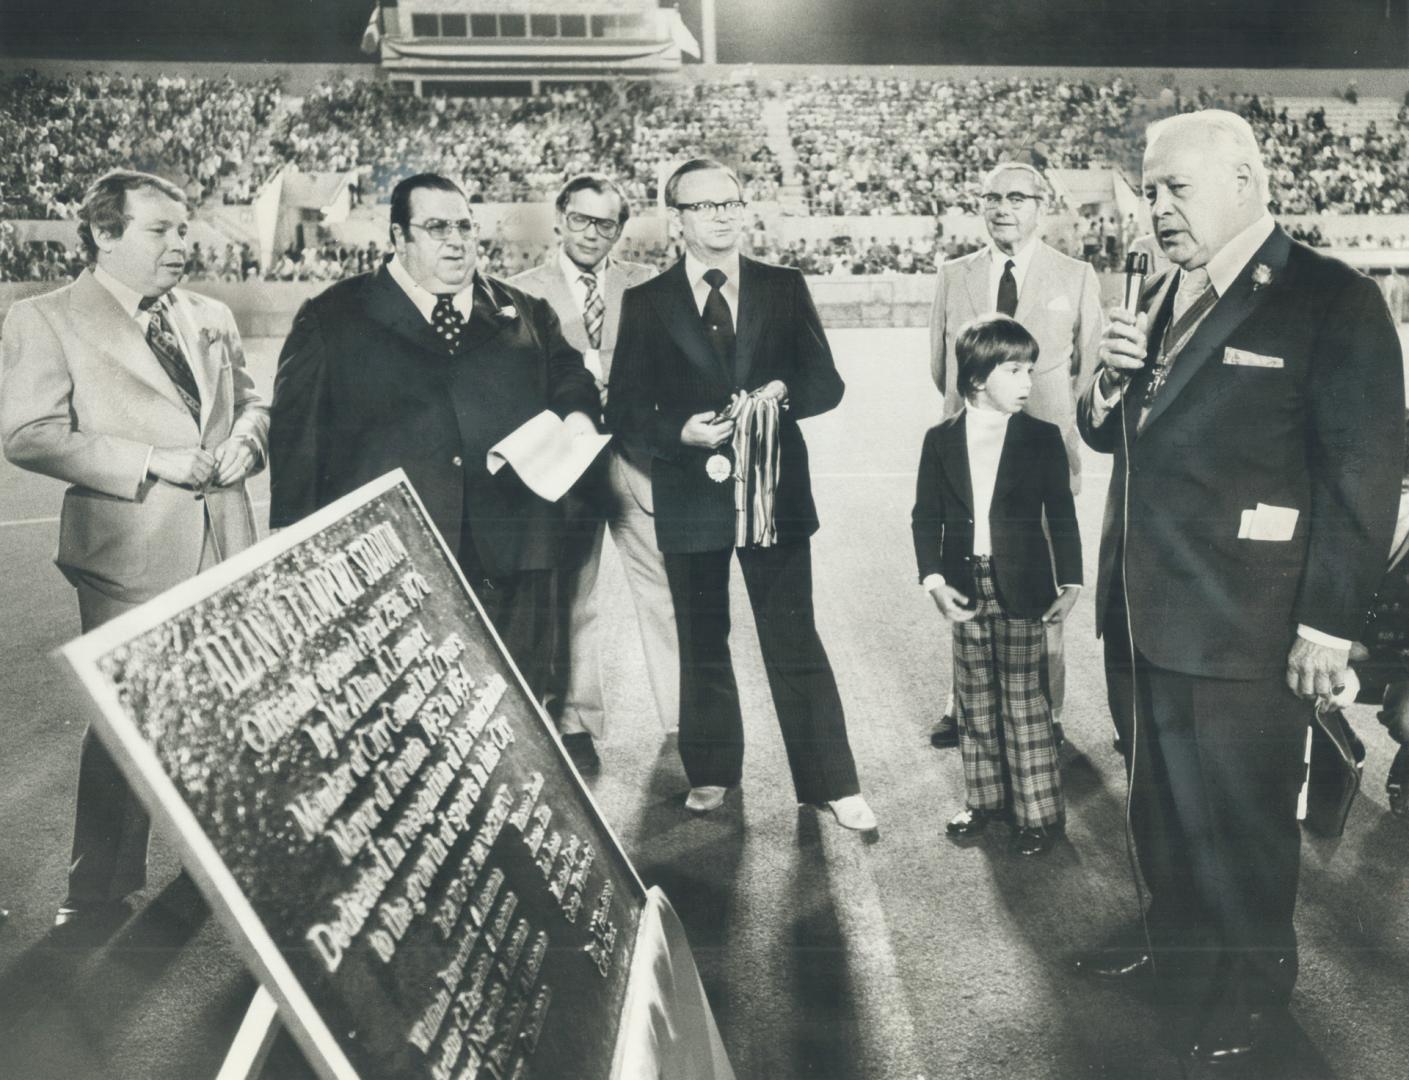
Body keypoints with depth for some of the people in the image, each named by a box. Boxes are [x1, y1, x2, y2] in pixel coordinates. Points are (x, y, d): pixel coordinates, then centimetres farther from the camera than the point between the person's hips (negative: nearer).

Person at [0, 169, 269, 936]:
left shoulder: (211, 318, 13)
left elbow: (249, 400, 20)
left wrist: (245, 437, -3)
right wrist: (154, 460, -19)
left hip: (225, 548, 5)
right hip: (133, 560, -5)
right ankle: (98, 899, 21)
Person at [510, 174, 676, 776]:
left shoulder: (645, 285, 7)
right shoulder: (523, 292, 4)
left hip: (637, 460, 1)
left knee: (665, 594, 2)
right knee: (570, 603, 9)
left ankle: (685, 720, 15)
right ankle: (576, 725, 22)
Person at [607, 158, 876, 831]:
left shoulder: (784, 289, 6)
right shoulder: (645, 303, 4)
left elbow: (828, 383, 4)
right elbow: (625, 409, 1)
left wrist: (785, 391, -17)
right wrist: (681, 431, -17)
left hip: (774, 491, 0)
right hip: (690, 495, 1)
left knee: (795, 643, 1)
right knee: (702, 644, 14)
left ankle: (832, 784, 11)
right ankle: (711, 774, 30)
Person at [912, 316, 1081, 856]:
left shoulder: (1042, 438, -3)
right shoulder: (941, 440, 1)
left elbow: (1062, 517, 0)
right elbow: (926, 517, 3)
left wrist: (1070, 583, -5)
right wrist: (934, 580, -7)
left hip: (1021, 591, -2)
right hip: (966, 590, 3)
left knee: (1023, 701, 2)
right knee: (974, 700, 13)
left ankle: (1038, 812, 15)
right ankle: (984, 798, 29)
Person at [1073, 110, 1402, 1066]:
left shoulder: (1331, 300, -11)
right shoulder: (1162, 297, 12)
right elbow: (1108, 434, 17)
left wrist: (1330, 620, -17)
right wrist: (1111, 380, -5)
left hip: (1242, 623, -7)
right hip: (1141, 609, 7)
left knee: (1243, 804, 9)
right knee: (1160, 789, 21)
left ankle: (1254, 973, 31)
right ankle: (1178, 931, 42)